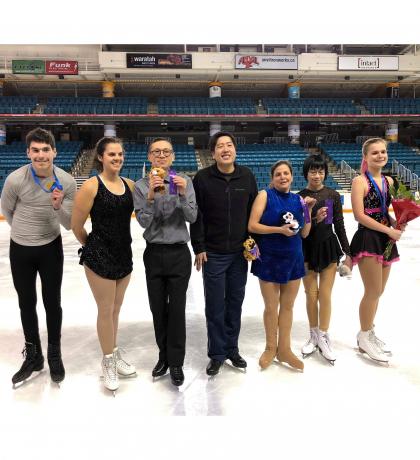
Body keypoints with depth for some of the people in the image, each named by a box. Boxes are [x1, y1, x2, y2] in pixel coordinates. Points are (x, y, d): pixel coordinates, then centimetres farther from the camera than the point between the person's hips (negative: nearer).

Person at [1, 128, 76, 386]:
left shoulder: (67, 182, -15)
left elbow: (69, 225, -11)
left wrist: (58, 206, -30)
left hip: (51, 248, 0)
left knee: (52, 302, 10)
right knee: (27, 304, 13)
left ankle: (55, 355, 28)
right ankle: (33, 356, 32)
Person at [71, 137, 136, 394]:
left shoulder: (129, 185, 1)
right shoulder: (92, 186, -14)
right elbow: (76, 226, -7)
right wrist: (93, 247, 5)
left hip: (124, 254, 5)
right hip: (100, 257, -5)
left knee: (116, 309, 19)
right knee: (106, 311, 8)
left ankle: (115, 355, 39)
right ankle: (108, 362, 29)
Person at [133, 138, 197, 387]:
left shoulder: (184, 181, -3)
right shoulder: (142, 186, -1)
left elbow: (192, 217, -10)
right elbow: (143, 221, -10)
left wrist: (182, 194, -25)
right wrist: (151, 196, -24)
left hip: (179, 253, -2)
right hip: (154, 254, 2)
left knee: (177, 309, 3)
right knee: (158, 309, 12)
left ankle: (176, 362, 19)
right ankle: (164, 355, 31)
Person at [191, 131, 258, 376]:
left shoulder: (247, 176, 1)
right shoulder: (203, 178, -6)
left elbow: (254, 212, 8)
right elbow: (196, 215, -5)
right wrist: (199, 248, -8)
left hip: (240, 253, 3)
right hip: (213, 254, -2)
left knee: (235, 303, 13)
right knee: (215, 305, 6)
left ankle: (232, 349, 31)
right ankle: (216, 353, 23)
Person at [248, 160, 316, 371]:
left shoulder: (297, 199, 5)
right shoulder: (265, 195, -6)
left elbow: (304, 233, 6)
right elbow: (252, 226, -13)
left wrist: (308, 210, -4)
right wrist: (279, 229, -20)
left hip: (293, 258, 4)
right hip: (269, 259, -4)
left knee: (287, 306, 14)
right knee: (271, 307, 8)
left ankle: (284, 349, 30)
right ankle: (270, 348, 30)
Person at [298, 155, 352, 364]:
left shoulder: (333, 195, 0)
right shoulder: (299, 197, -4)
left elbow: (339, 226, 3)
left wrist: (347, 253, 2)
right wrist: (315, 220, -23)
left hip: (329, 246, 1)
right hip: (307, 248, 0)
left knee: (325, 296, 3)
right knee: (311, 295, 9)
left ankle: (323, 337, 21)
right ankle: (314, 336, 27)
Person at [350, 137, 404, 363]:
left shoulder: (389, 180, 12)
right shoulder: (360, 181, -9)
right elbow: (360, 215, -16)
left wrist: (396, 223, -2)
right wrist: (390, 230, -15)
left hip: (385, 239, 7)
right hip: (367, 239, -7)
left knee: (377, 292, 13)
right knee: (373, 292, -4)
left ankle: (368, 333, 29)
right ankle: (364, 337, 16)